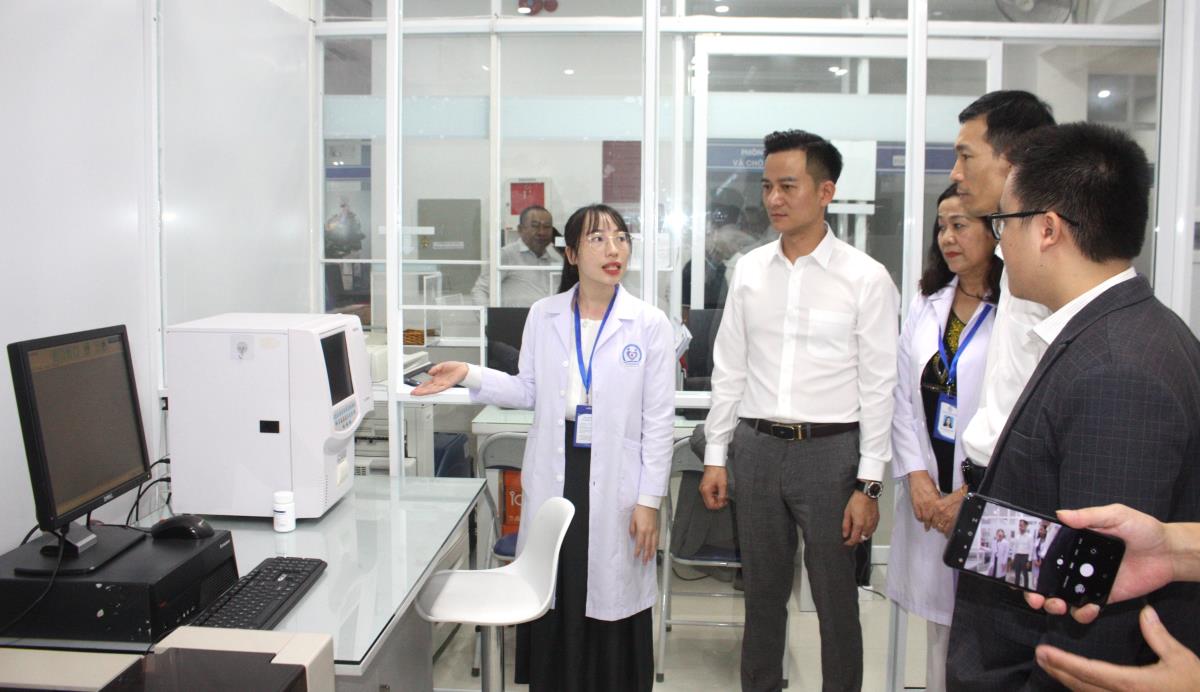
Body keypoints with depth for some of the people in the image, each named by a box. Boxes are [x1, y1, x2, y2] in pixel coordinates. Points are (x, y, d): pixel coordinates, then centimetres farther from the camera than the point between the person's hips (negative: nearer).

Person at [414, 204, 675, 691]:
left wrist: (649, 500, -7)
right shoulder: (543, 316, 4)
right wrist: (468, 375, -3)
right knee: (552, 600, 10)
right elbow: (529, 392, 11)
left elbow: (659, 420, -4)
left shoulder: (650, 323, -5)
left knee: (611, 600, 4)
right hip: (554, 477, 3)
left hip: (615, 483, -2)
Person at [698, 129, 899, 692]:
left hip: (829, 449, -3)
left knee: (836, 600, 8)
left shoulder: (866, 278, -6)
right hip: (756, 446, 4)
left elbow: (878, 387, -6)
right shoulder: (749, 270, 5)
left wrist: (868, 484, -8)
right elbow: (729, 370, 9)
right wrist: (715, 456, 7)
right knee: (762, 593, 16)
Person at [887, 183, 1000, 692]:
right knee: (937, 620, 16)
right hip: (928, 489, 6)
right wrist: (916, 474, 0)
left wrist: (973, 492, -12)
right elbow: (903, 396, 9)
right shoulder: (926, 305, 10)